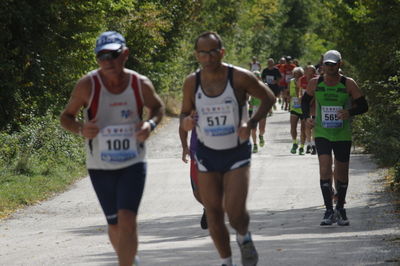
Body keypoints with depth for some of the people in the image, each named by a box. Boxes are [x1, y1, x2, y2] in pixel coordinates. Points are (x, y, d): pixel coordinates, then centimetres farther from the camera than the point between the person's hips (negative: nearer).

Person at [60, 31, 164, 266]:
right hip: (100, 166, 1)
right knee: (115, 225, 12)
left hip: (133, 163, -1)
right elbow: (66, 117, 0)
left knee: (127, 220, -17)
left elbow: (158, 107, 13)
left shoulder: (141, 84, -8)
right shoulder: (88, 85, -12)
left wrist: (150, 124, -10)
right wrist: (81, 129, -23)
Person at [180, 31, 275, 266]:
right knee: (214, 214, 3)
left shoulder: (240, 77, -14)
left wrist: (251, 124, -16)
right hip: (207, 154, 3)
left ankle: (244, 238, 19)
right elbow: (185, 113, 9)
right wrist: (185, 122, -16)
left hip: (238, 153, -3)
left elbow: (269, 97, -2)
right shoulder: (192, 82, -5)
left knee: (235, 211, -15)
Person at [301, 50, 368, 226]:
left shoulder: (348, 84, -6)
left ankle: (340, 209, 29)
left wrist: (350, 112, -24)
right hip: (322, 133, 0)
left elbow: (363, 105, -4)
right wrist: (307, 117, -3)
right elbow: (305, 100, 15)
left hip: (343, 135, 0)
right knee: (325, 169, -17)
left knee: (342, 174, 9)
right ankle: (329, 211, -14)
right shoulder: (315, 83, -1)